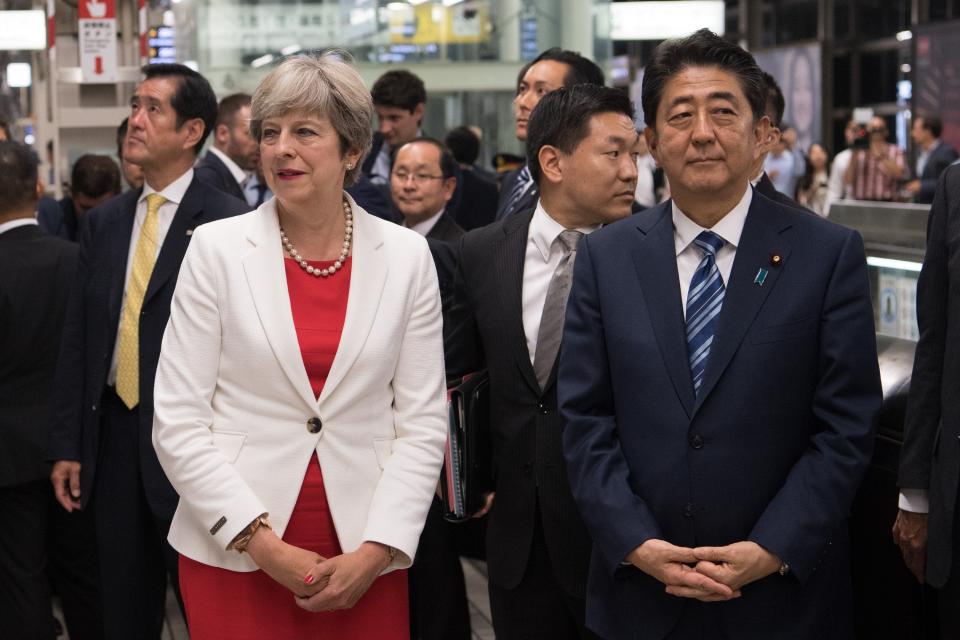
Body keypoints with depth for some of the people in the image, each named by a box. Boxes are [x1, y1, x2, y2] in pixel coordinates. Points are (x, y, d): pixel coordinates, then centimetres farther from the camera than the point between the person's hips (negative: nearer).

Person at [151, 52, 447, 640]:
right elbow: (178, 421, -4)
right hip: (233, 554, -1)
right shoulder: (217, 248, -2)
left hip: (364, 561, 1)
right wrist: (259, 541, -11)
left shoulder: (406, 255, 1)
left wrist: (376, 552, -9)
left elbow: (423, 421, 0)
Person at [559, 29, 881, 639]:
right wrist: (636, 543, -10)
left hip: (784, 591, -1)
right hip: (639, 584, 2)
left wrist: (774, 550, -13)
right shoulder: (605, 257, 2)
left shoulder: (830, 253, -4)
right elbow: (585, 420, 0)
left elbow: (847, 426, -6)